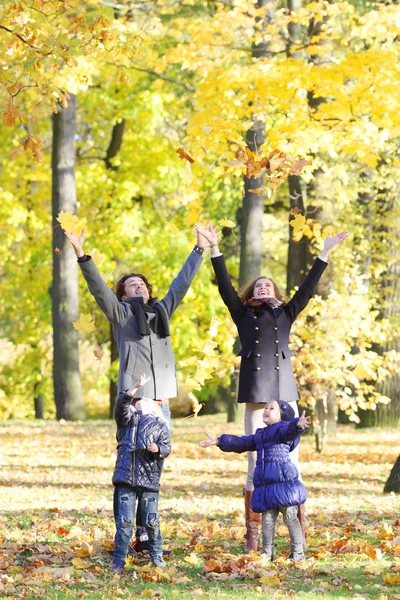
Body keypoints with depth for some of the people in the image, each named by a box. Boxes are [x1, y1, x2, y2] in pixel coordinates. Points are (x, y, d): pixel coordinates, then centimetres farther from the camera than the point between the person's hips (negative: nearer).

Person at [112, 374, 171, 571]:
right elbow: (122, 404, -4)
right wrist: (136, 387, -16)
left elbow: (166, 447, 3)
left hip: (149, 480, 0)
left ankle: (157, 556, 20)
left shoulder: (161, 425, 13)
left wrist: (158, 449, -19)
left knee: (151, 521, 3)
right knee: (124, 521, -4)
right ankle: (119, 560, 3)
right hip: (126, 478, 0)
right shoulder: (128, 418, 15)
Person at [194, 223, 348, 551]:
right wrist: (214, 248, 1)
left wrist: (325, 254, 9)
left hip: (285, 395, 1)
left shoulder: (285, 314, 18)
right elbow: (225, 286, 7)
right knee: (256, 468, -1)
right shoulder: (244, 315, 15)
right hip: (256, 397, -1)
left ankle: (299, 534, -2)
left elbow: (307, 288, 14)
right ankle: (252, 536, 1)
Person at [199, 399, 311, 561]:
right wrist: (218, 442, 37)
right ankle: (267, 554, 12)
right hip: (266, 485, 7)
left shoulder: (282, 428, 0)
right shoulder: (259, 435, 25)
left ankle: (297, 553, 2)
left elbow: (290, 430, -23)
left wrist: (299, 425, -47)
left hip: (284, 480, -7)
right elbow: (240, 443, 35)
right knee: (267, 519, 7)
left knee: (290, 517, -3)